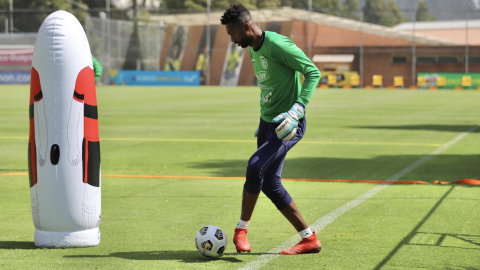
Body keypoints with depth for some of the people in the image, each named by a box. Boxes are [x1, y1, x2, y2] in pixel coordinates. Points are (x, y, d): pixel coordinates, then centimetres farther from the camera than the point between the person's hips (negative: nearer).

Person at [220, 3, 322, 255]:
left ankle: (241, 230, -8)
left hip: (287, 125, -10)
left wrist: (298, 108, -28)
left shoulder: (277, 45, -17)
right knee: (270, 184, 7)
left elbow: (313, 72, -20)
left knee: (255, 166, -24)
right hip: (267, 122, 10)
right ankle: (309, 239, 15)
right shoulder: (253, 49, 11)